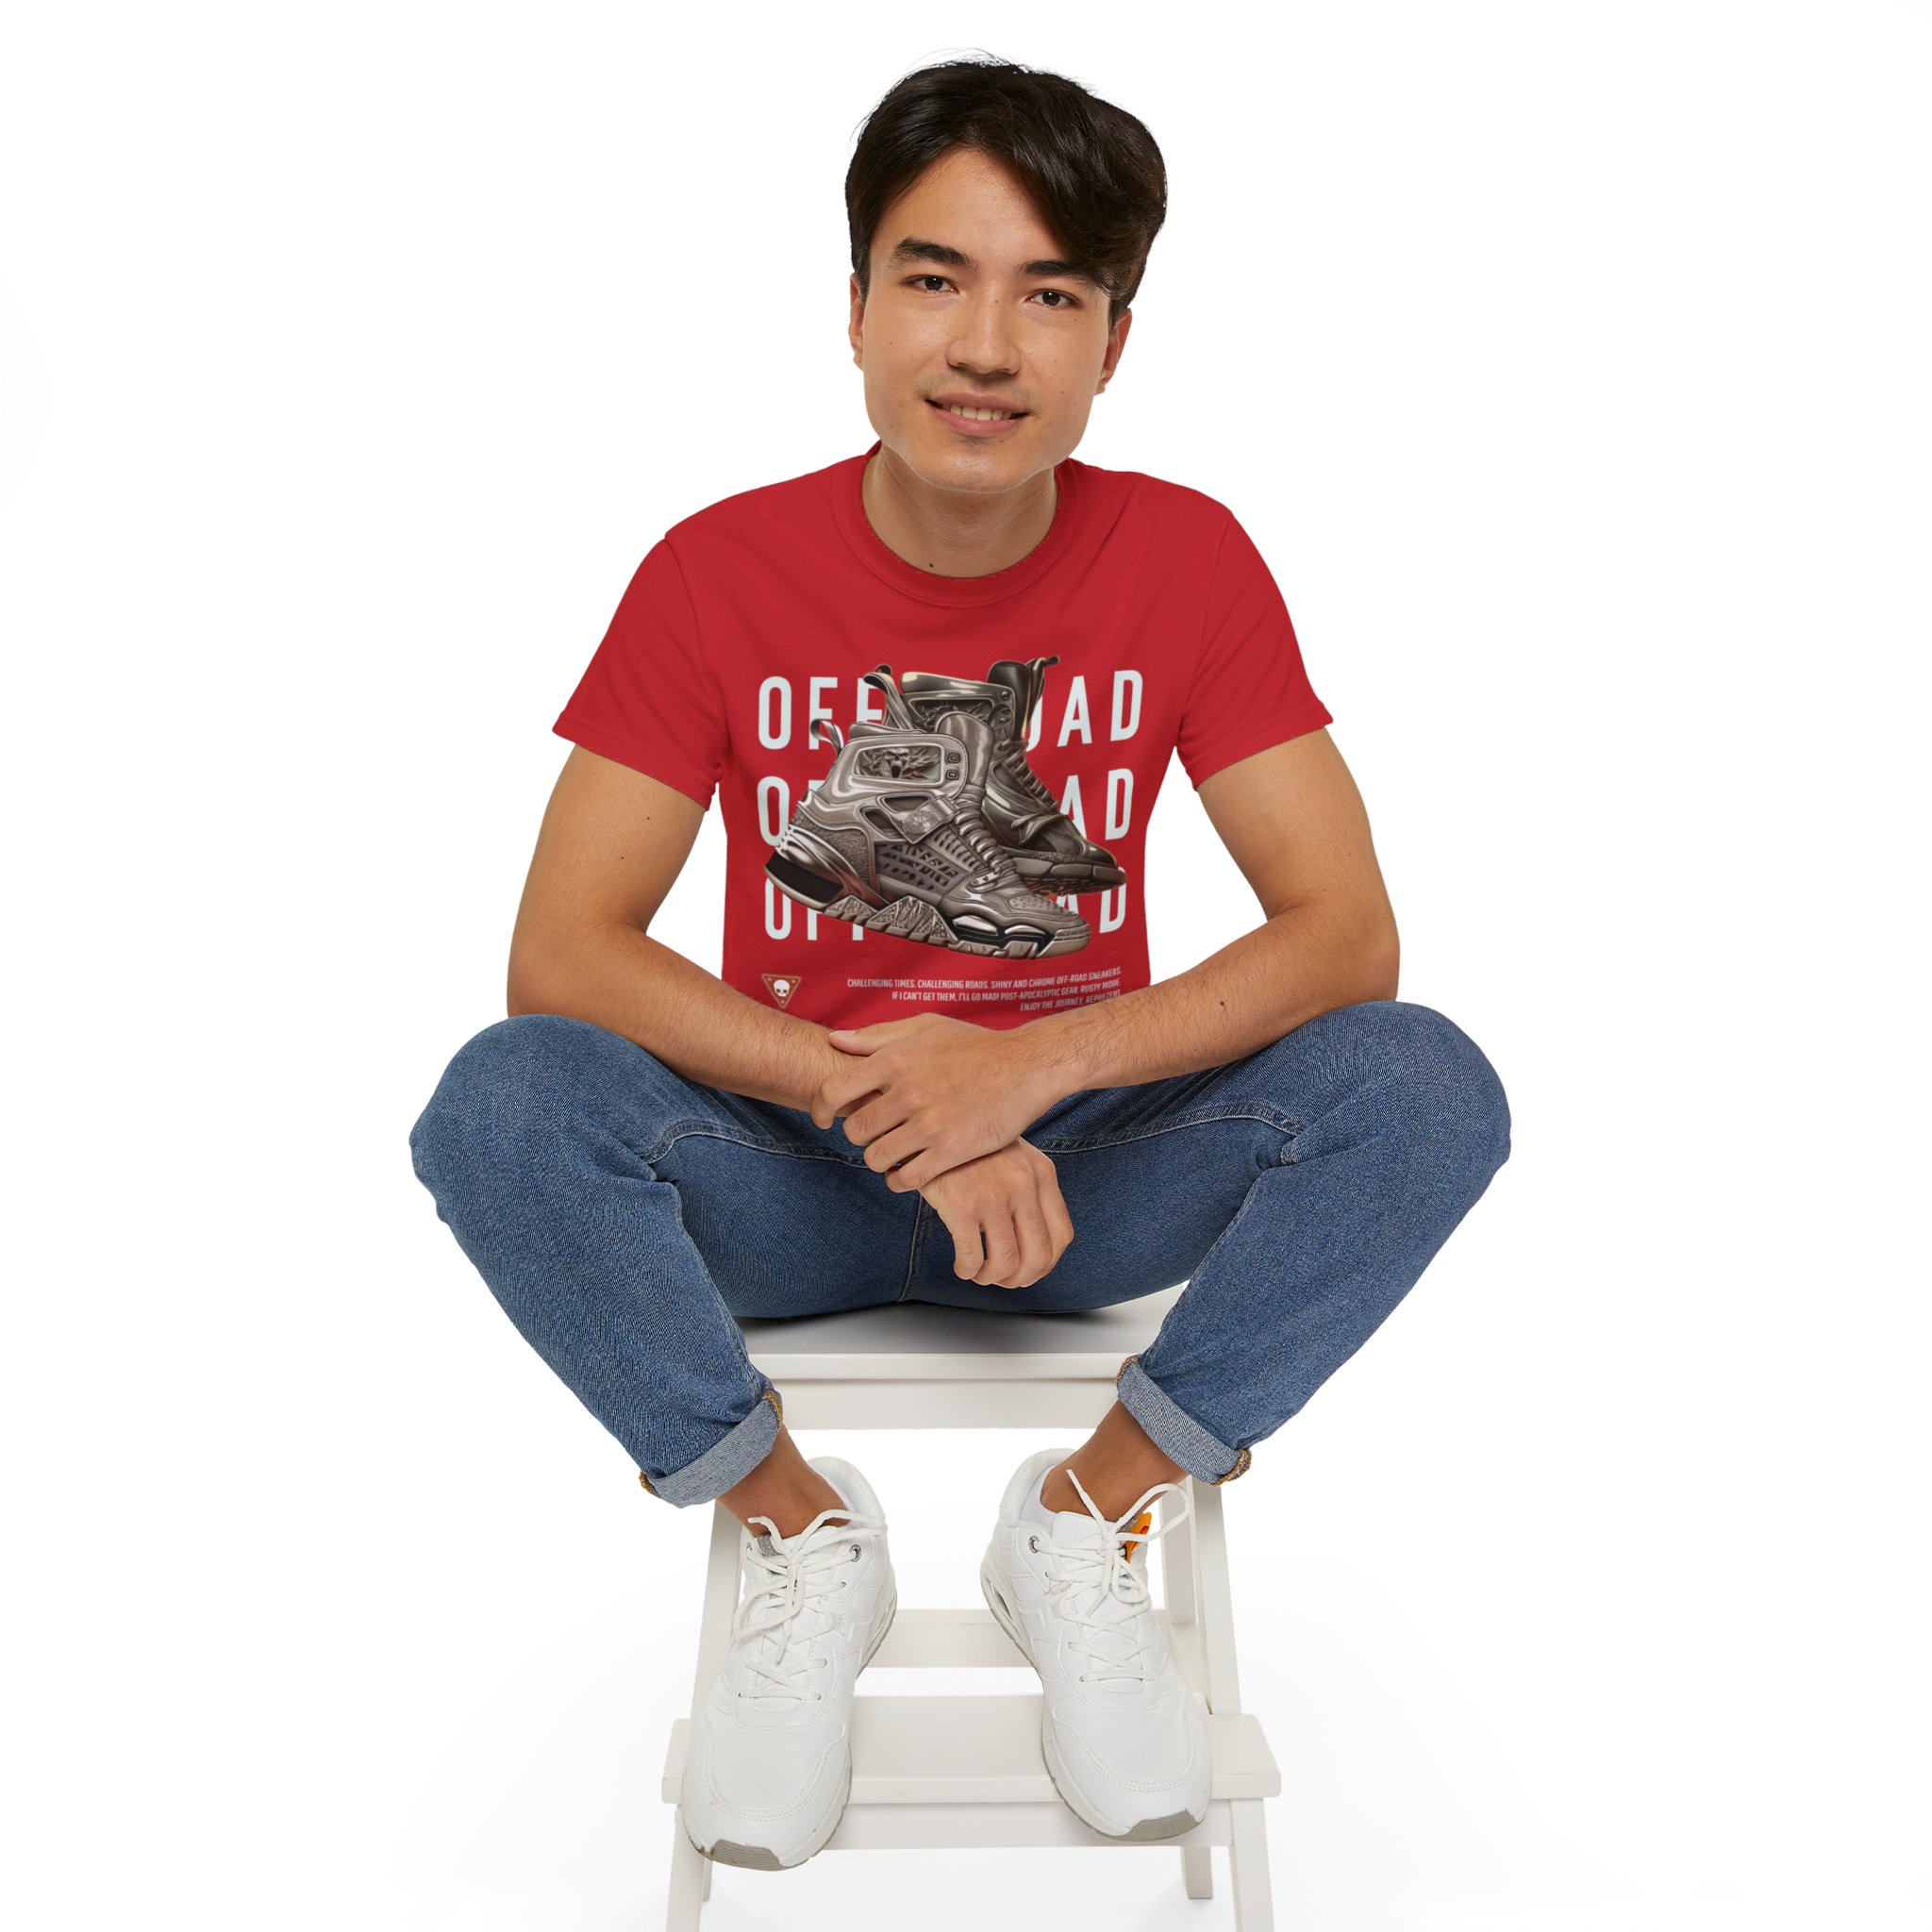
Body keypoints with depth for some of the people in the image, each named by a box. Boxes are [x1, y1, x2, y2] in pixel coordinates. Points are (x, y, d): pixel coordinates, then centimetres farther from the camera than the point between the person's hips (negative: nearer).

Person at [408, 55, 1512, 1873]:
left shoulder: (1186, 559, -7)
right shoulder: (717, 569, -8)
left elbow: (1346, 933, -12)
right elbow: (561, 952, -15)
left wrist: (1039, 1060, -27)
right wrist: (886, 1102, -26)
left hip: (1089, 1168, 1)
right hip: (790, 1174, 0)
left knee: (1425, 1087, -24)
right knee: (500, 1103, -28)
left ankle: (1091, 1511, -7)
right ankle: (801, 1530, -6)